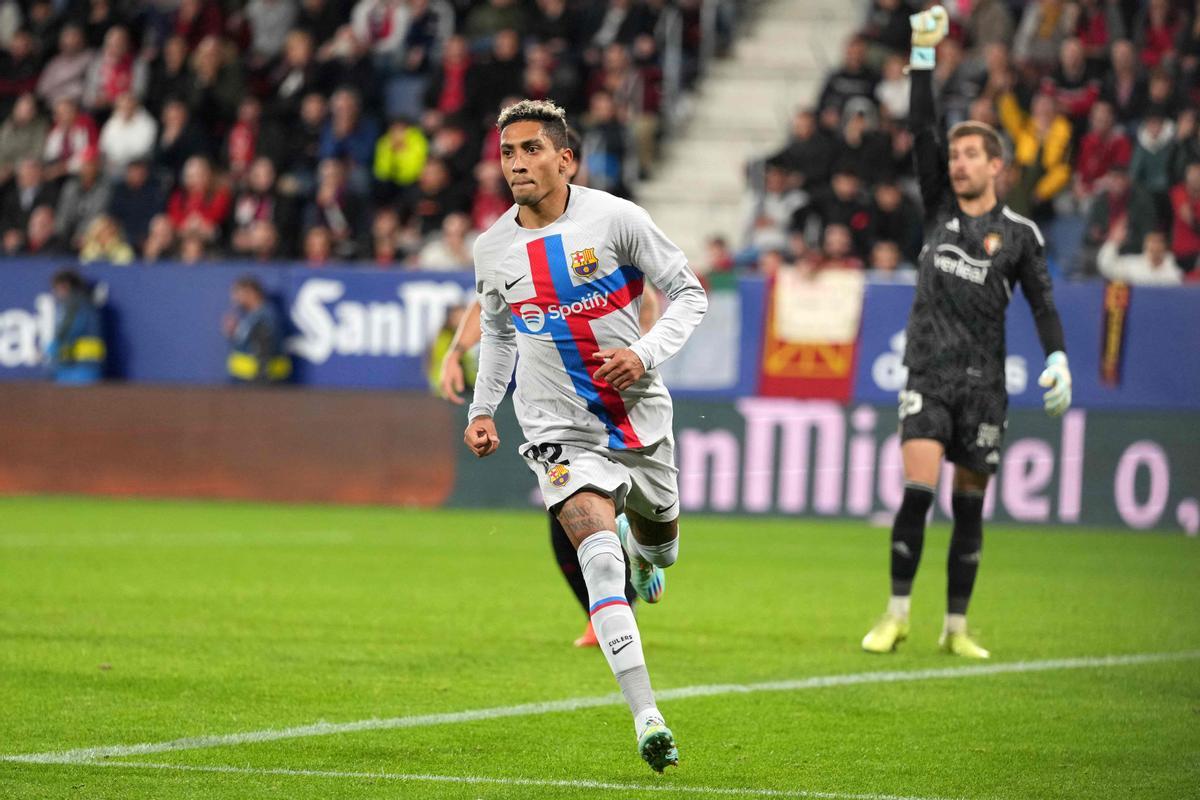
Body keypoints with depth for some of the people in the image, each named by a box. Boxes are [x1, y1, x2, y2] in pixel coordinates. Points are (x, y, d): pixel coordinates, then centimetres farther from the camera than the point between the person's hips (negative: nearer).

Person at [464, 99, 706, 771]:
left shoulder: (615, 219, -11)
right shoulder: (493, 249, -1)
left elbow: (691, 293, -5)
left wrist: (646, 354, -20)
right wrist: (483, 408, 10)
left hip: (639, 413, 0)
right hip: (561, 430, 0)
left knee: (660, 541, 20)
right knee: (600, 559, -20)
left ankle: (643, 547, 62)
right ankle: (647, 717, -23)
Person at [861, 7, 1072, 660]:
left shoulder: (1019, 233, 4)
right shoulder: (940, 207, 8)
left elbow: (1042, 301, 2)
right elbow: (921, 131, 2)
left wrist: (1057, 359, -13)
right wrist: (923, 55, -4)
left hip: (983, 383, 0)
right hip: (928, 375, 0)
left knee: (969, 506, 4)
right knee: (917, 490, -13)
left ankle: (956, 627, 12)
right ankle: (897, 615, -7)